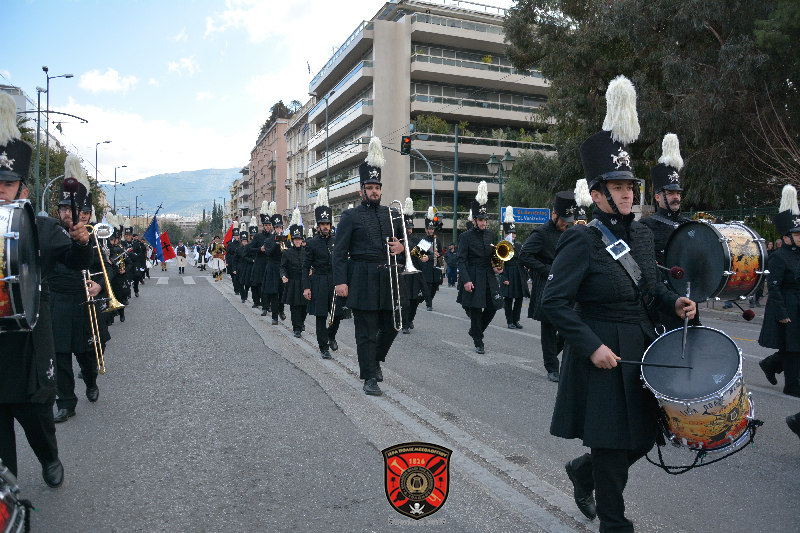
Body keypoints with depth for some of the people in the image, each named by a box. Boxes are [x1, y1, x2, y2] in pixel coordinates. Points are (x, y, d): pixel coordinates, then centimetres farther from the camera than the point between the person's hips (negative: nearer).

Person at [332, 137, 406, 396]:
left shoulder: (392, 214, 13)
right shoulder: (350, 216, 0)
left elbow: (403, 239, 23)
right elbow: (340, 251, -4)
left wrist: (402, 246, -1)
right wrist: (340, 281, -13)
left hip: (389, 278, 5)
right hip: (363, 281, -5)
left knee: (391, 326, 11)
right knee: (366, 331, 1)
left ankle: (376, 359, 37)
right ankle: (369, 377, 11)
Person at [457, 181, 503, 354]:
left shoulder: (489, 235, 13)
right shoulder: (466, 236, -5)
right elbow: (462, 260, -10)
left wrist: (495, 267, 3)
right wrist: (466, 280, -19)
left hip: (488, 277, 6)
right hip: (473, 278, -6)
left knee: (492, 307, 4)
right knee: (475, 311, -1)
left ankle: (475, 331, 27)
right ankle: (478, 343, 11)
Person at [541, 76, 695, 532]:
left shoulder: (642, 235, 8)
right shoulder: (583, 241, -15)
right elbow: (554, 301, -18)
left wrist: (673, 302, 0)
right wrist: (592, 345, -23)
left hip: (644, 349, 8)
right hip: (603, 353, -7)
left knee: (644, 436, 16)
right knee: (612, 445, 4)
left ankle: (583, 471, 42)